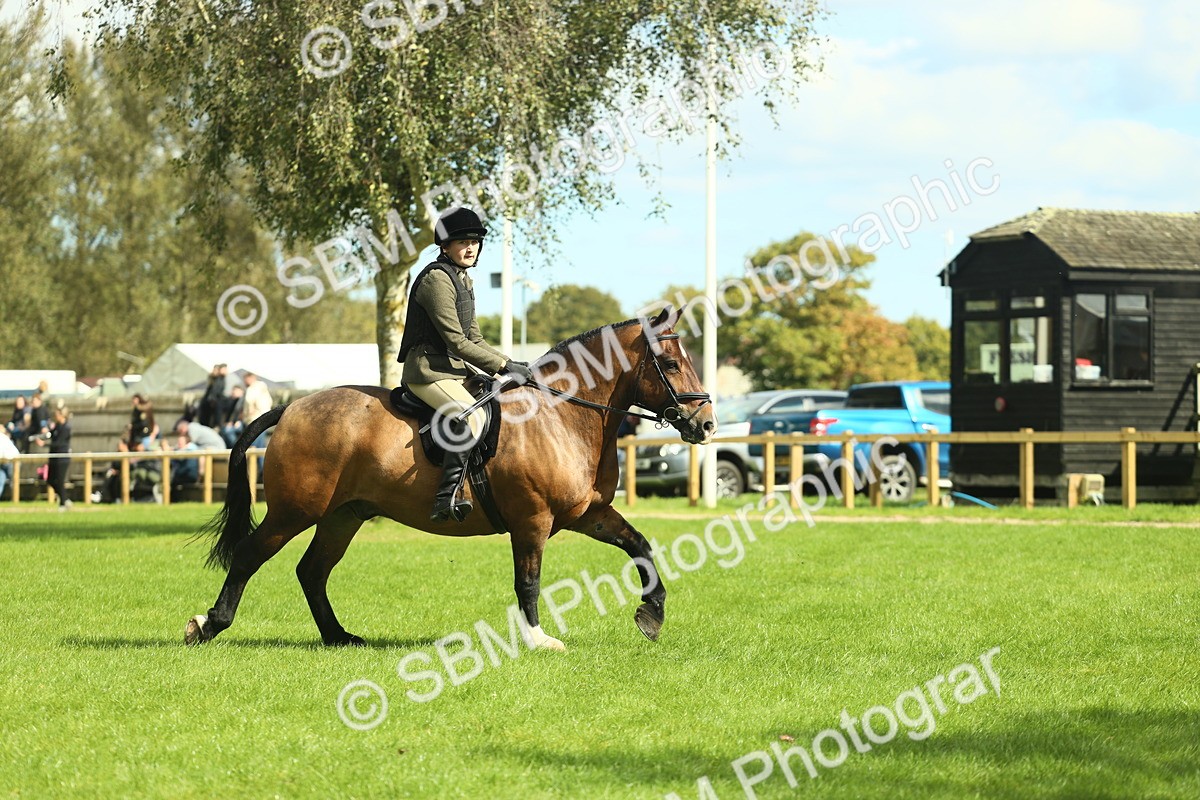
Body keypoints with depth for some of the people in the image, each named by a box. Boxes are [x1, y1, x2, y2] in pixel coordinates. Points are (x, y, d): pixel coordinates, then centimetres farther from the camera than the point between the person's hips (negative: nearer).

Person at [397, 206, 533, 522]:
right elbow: (457, 342, -19)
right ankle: (446, 498, -37)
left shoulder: (464, 281, 16)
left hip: (456, 369, 10)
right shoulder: (436, 279, -15)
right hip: (428, 370, -10)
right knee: (472, 415, -32)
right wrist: (504, 365, -18)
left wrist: (509, 364, 4)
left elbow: (475, 340, 19)